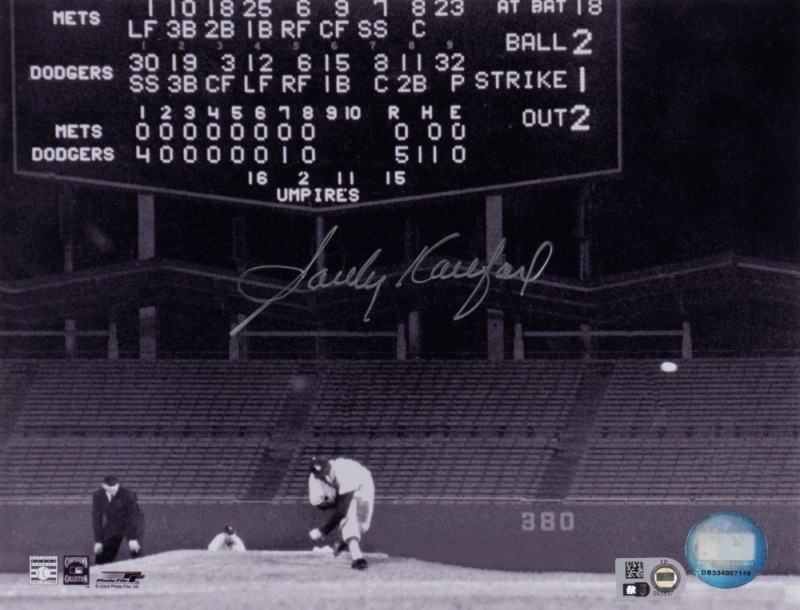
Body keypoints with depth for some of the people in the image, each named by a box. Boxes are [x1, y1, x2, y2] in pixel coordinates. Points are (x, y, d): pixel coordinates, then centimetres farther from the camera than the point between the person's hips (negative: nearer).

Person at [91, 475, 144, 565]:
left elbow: (133, 516, -22)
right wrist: (98, 541, -11)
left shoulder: (127, 494, -25)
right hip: (112, 526, 3)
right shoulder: (98, 496, -16)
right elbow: (97, 518, -10)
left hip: (131, 523, -3)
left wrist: (133, 539, -26)